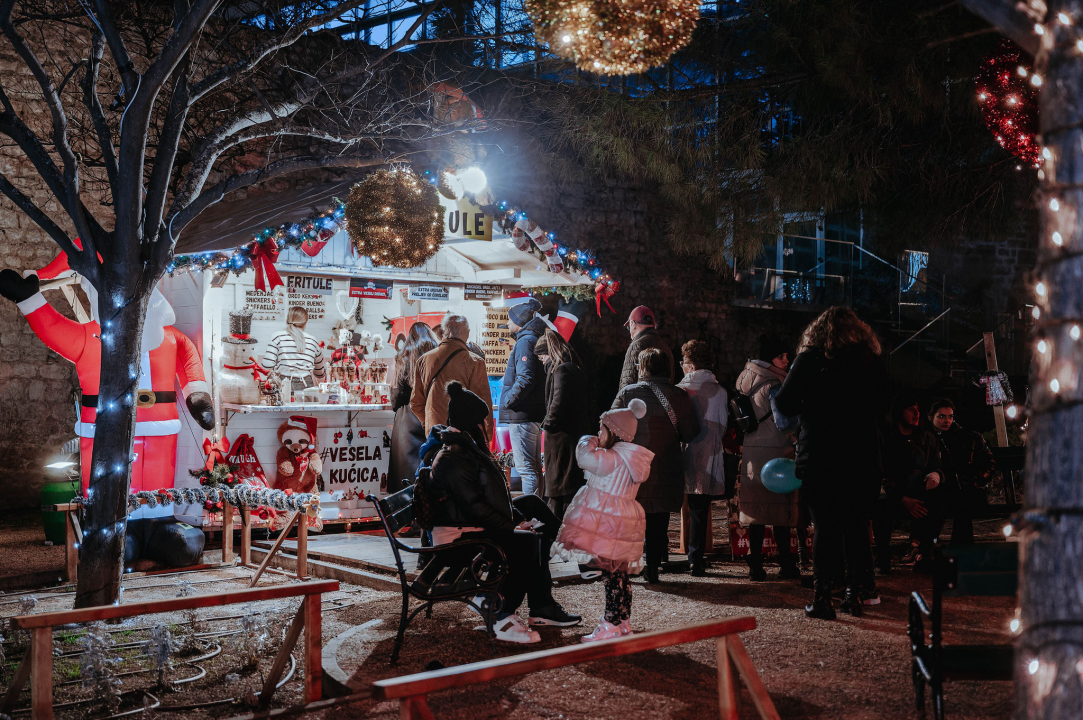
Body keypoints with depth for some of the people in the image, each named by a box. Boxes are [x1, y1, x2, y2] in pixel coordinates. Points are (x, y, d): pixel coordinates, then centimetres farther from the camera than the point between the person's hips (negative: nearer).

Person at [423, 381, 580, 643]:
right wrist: (512, 527, -18)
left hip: (474, 526, 11)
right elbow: (474, 505, -23)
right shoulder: (453, 457, -17)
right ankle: (502, 618, -16)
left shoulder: (467, 448, 17)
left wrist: (519, 518, 7)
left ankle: (541, 608, 5)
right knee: (527, 542, -24)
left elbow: (492, 495, 19)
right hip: (458, 536, -11)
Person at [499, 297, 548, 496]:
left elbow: (526, 377, -24)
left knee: (526, 468, -8)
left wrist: (508, 401, -15)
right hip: (535, 413, 10)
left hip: (522, 414, -10)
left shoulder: (525, 341, -14)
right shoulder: (536, 339, 16)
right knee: (534, 466, 17)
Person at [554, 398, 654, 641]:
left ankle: (612, 625, -3)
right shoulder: (628, 459, 13)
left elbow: (586, 458, -28)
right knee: (619, 573, 16)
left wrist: (587, 441, -7)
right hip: (623, 522, 10)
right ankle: (623, 621, 24)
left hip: (608, 526, -10)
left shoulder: (613, 459, -17)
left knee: (611, 575, -6)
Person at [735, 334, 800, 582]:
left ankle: (755, 566, 8)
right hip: (775, 453, -7)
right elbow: (784, 423, -17)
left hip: (752, 454, 7)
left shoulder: (749, 380, 12)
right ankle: (787, 565, 7)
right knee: (780, 510, 1)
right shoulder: (773, 384, -14)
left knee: (757, 513, 7)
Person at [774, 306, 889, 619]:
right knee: (856, 524, 13)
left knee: (825, 526, 2)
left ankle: (823, 598, 4)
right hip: (863, 456, 3)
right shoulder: (872, 363, 5)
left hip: (819, 457, -3)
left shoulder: (810, 359, -6)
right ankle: (858, 592, 17)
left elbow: (784, 404, -7)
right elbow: (881, 409, 14)